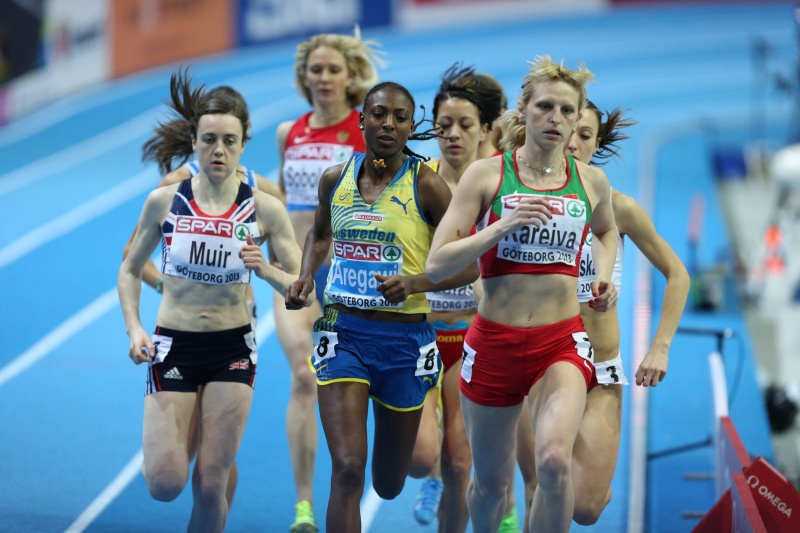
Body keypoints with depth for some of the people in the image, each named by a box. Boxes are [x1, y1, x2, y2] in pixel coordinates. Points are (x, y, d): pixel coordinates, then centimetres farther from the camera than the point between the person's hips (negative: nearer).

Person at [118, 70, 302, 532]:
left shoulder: (264, 209, -6)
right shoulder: (164, 201, -5)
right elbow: (131, 270, 8)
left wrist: (266, 271, -22)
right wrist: (135, 329, -6)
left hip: (232, 350, 0)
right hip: (173, 346, 0)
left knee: (211, 485, -2)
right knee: (165, 484, -8)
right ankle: (169, 442, 29)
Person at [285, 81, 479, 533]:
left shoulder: (425, 185, -8)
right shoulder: (335, 178, 2)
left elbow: (469, 267, -6)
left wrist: (414, 283, -23)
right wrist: (306, 278, 5)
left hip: (404, 339, -1)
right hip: (345, 331, 1)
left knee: (389, 486, 15)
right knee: (347, 469, -18)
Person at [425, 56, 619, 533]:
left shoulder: (591, 181, 3)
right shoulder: (487, 175, -4)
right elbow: (437, 265, -8)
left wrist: (605, 276, 8)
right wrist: (502, 226, -20)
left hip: (561, 341, 0)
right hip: (494, 341, 0)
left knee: (555, 459, -26)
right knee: (492, 481, 12)